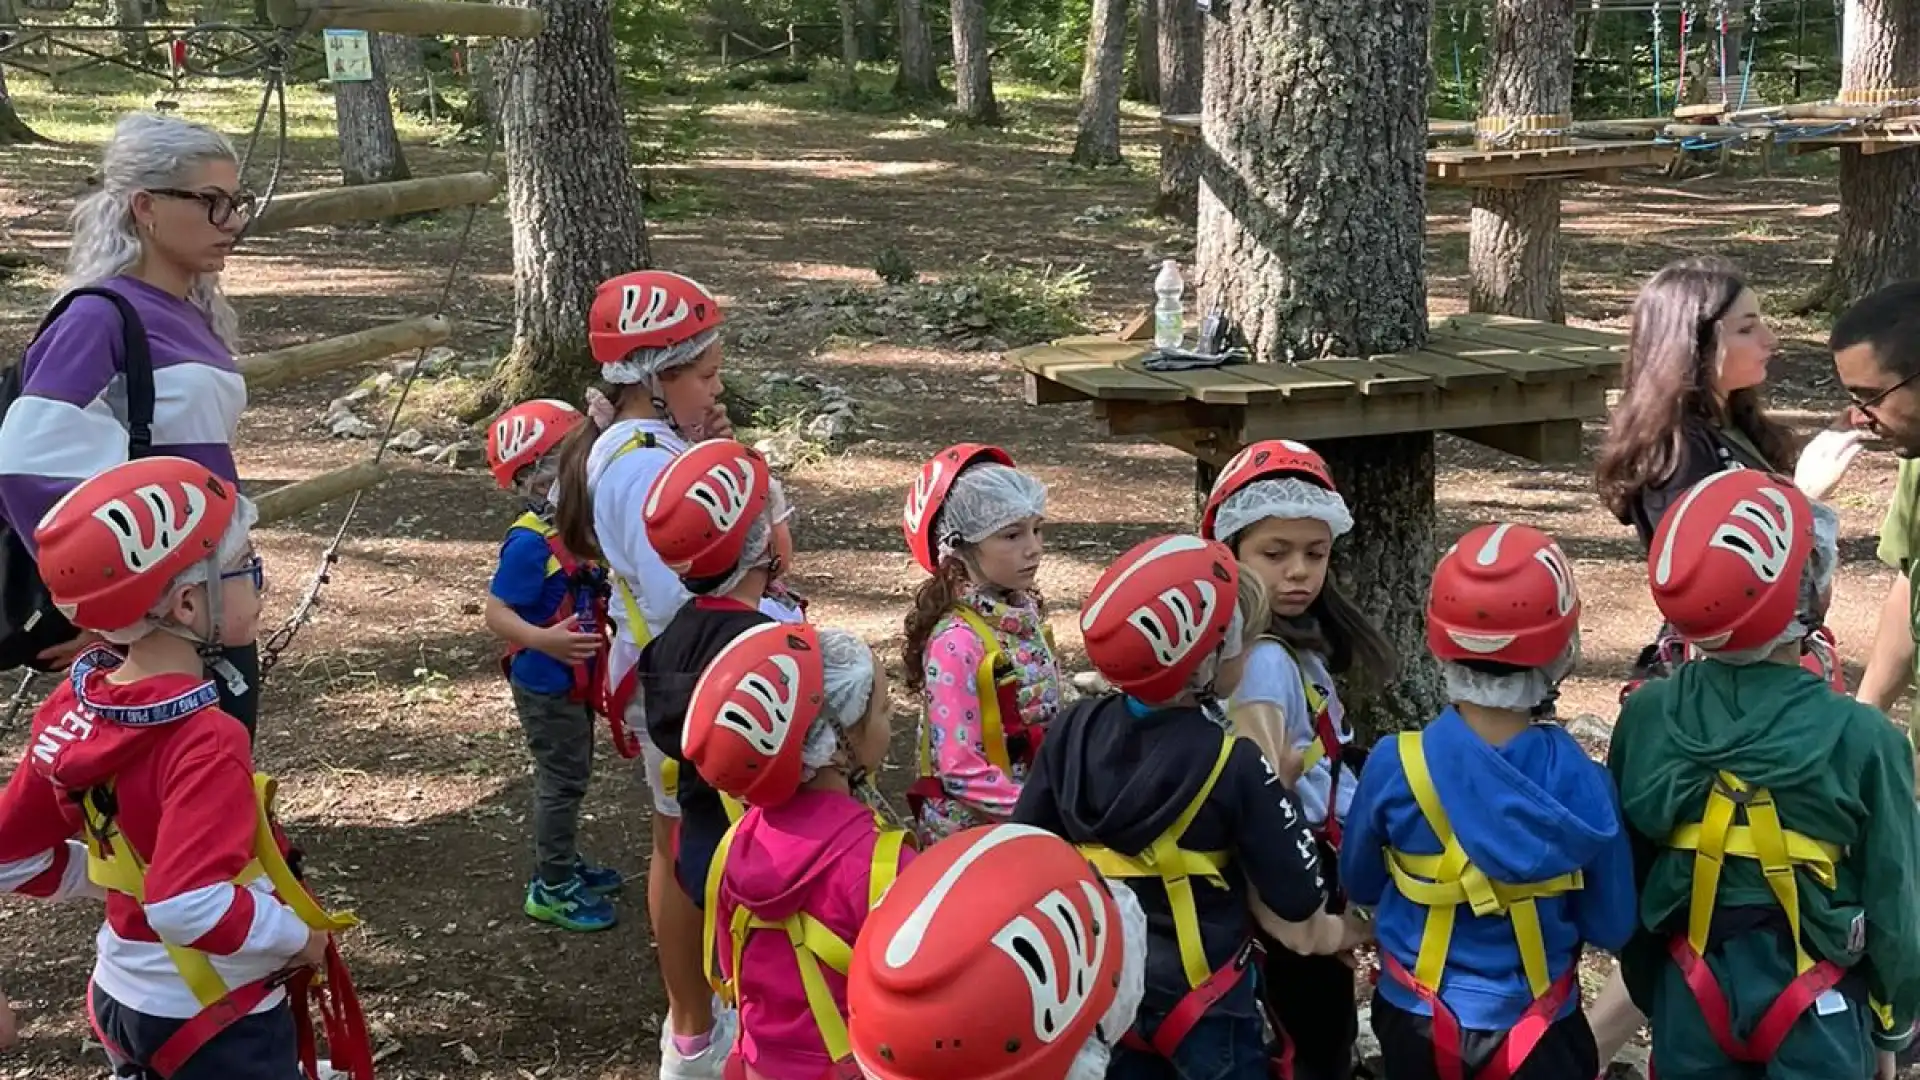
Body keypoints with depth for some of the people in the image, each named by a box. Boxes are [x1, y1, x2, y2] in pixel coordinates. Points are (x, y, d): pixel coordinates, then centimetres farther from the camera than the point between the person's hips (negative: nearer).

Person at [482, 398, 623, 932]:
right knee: (561, 779, 2)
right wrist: (545, 640, -40)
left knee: (571, 775, 21)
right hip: (545, 685, -9)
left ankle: (563, 864, 38)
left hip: (574, 681, 9)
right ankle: (551, 888, 15)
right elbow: (497, 613, -27)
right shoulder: (530, 542, -26)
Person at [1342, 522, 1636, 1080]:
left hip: (1415, 1026, 1)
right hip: (1538, 1034, 0)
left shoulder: (1395, 765, -19)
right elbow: (1612, 927, -5)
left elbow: (1359, 885, -1)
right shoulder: (1581, 781, -18)